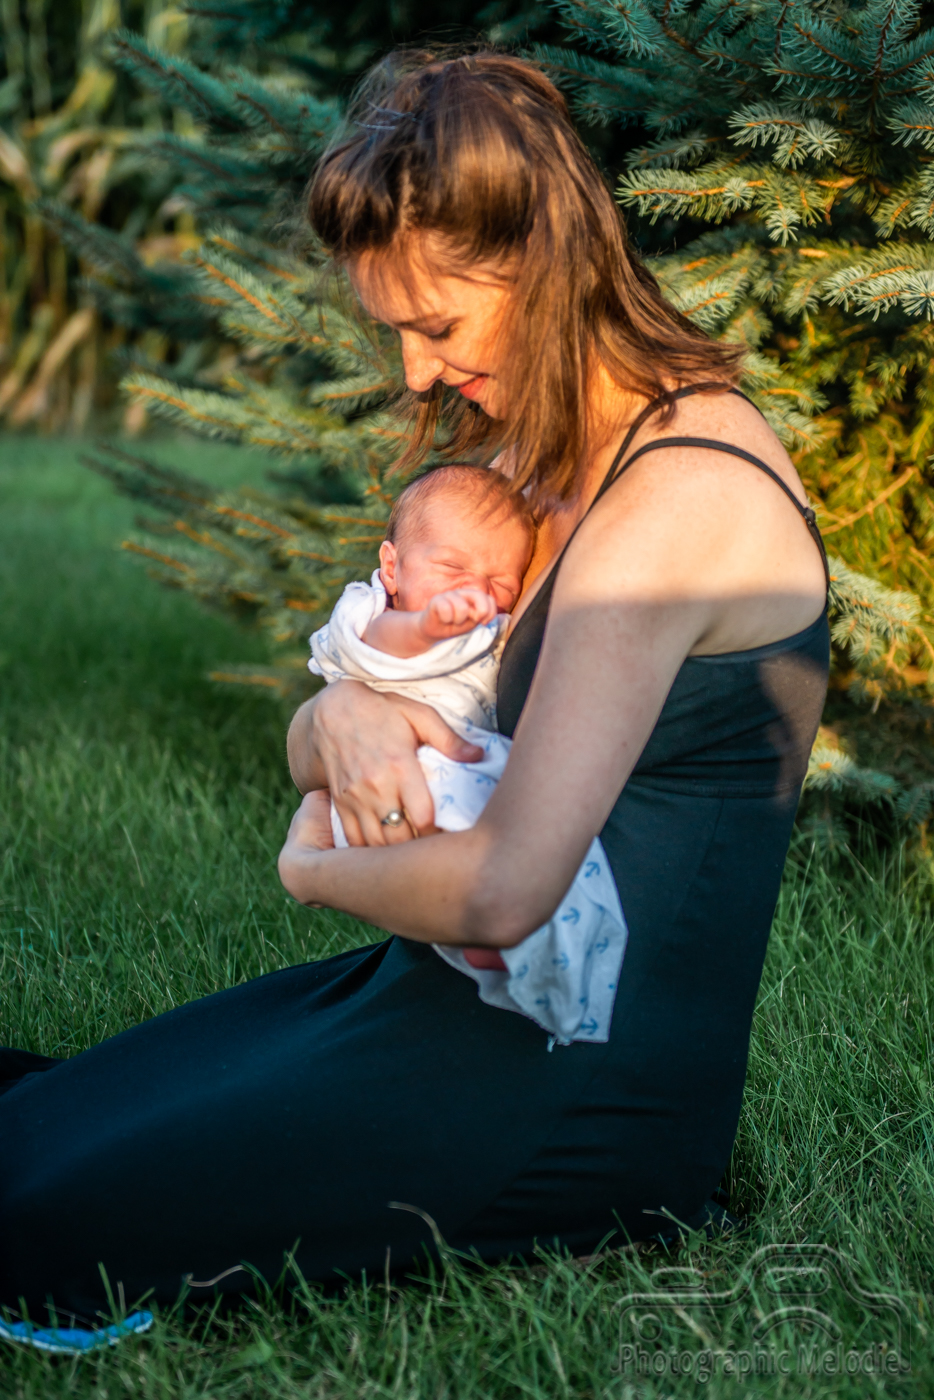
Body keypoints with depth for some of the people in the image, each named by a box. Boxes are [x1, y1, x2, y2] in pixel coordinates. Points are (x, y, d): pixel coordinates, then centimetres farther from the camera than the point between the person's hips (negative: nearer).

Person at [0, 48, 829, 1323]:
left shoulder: (680, 496, -22)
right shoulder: (540, 454, 11)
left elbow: (500, 891, -29)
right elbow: (309, 749, 13)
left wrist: (315, 869, -8)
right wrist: (342, 715, -12)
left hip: (587, 1087, -9)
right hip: (476, 1001, 9)